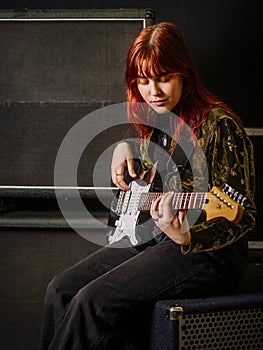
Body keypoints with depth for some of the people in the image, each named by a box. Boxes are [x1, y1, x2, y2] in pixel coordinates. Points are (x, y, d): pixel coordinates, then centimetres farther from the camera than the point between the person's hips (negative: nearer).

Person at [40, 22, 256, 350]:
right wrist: (123, 148, 10)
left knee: (94, 301, -24)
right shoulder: (149, 121, 11)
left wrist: (185, 237, -32)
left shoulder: (220, 125, -14)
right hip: (148, 237, 8)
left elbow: (243, 215, -15)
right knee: (61, 289, -6)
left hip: (207, 252, -8)